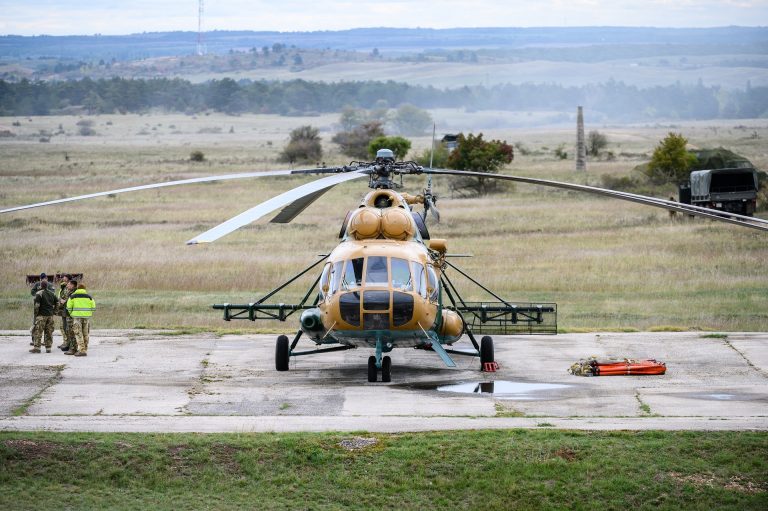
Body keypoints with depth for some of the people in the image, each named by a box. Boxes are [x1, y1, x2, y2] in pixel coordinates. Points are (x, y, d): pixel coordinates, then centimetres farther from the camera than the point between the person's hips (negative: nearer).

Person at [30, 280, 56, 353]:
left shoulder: (39, 294, -9)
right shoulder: (52, 294, 12)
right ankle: (48, 348, 7)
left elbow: (37, 305, -13)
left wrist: (35, 314, -6)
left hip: (41, 315, -6)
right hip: (50, 315, 6)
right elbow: (55, 304, 16)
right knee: (49, 332, 8)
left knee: (38, 331, -3)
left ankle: (37, 347, -7)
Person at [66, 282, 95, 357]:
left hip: (77, 316, -3)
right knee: (85, 334, 11)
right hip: (86, 316, 3)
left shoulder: (73, 296, 3)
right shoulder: (88, 296, 7)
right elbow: (93, 307, 4)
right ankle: (85, 350, 15)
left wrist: (71, 314, 15)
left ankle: (81, 350, -12)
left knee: (78, 334, -3)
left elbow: (69, 306, 0)